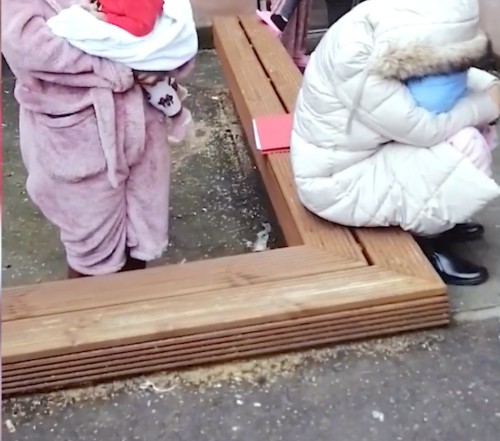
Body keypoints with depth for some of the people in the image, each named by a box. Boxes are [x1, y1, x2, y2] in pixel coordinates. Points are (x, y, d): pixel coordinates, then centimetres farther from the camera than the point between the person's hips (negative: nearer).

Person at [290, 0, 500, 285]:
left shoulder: (383, 29, -9)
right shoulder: (355, 60, -32)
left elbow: (453, 71, 8)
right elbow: (423, 130, -27)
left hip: (362, 152, 9)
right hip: (337, 182, -9)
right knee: (466, 149, -17)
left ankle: (434, 216, 15)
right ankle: (424, 241, 3)